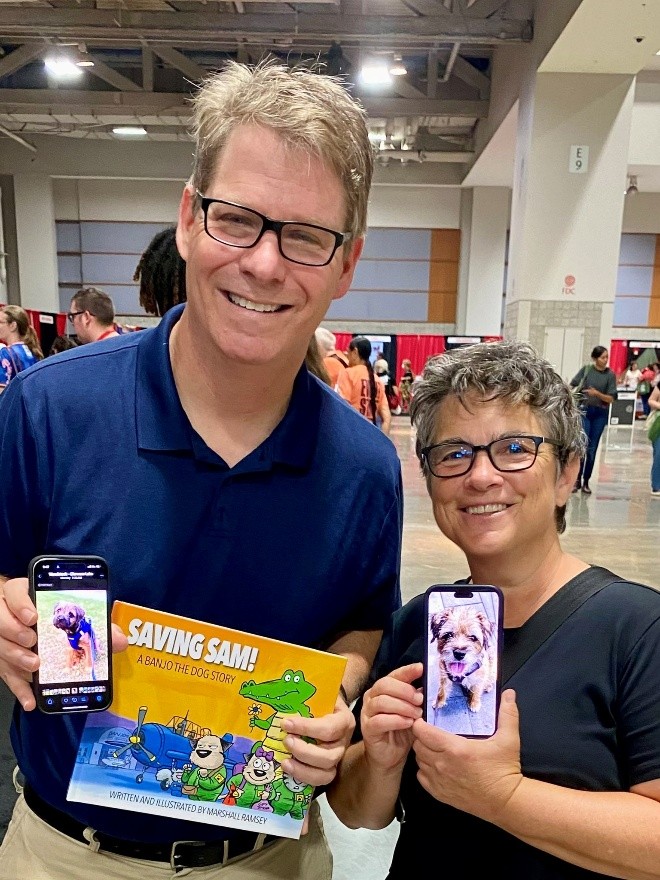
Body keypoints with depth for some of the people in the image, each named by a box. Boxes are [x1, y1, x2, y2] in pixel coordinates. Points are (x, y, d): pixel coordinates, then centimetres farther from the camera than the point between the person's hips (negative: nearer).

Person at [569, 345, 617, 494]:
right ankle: (577, 480, 2)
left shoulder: (610, 375, -2)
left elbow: (611, 399, -3)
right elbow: (572, 384, 5)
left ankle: (586, 482, 16)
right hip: (584, 410, -1)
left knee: (592, 449, 6)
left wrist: (597, 393, -18)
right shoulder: (586, 369, -3)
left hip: (600, 413, 1)